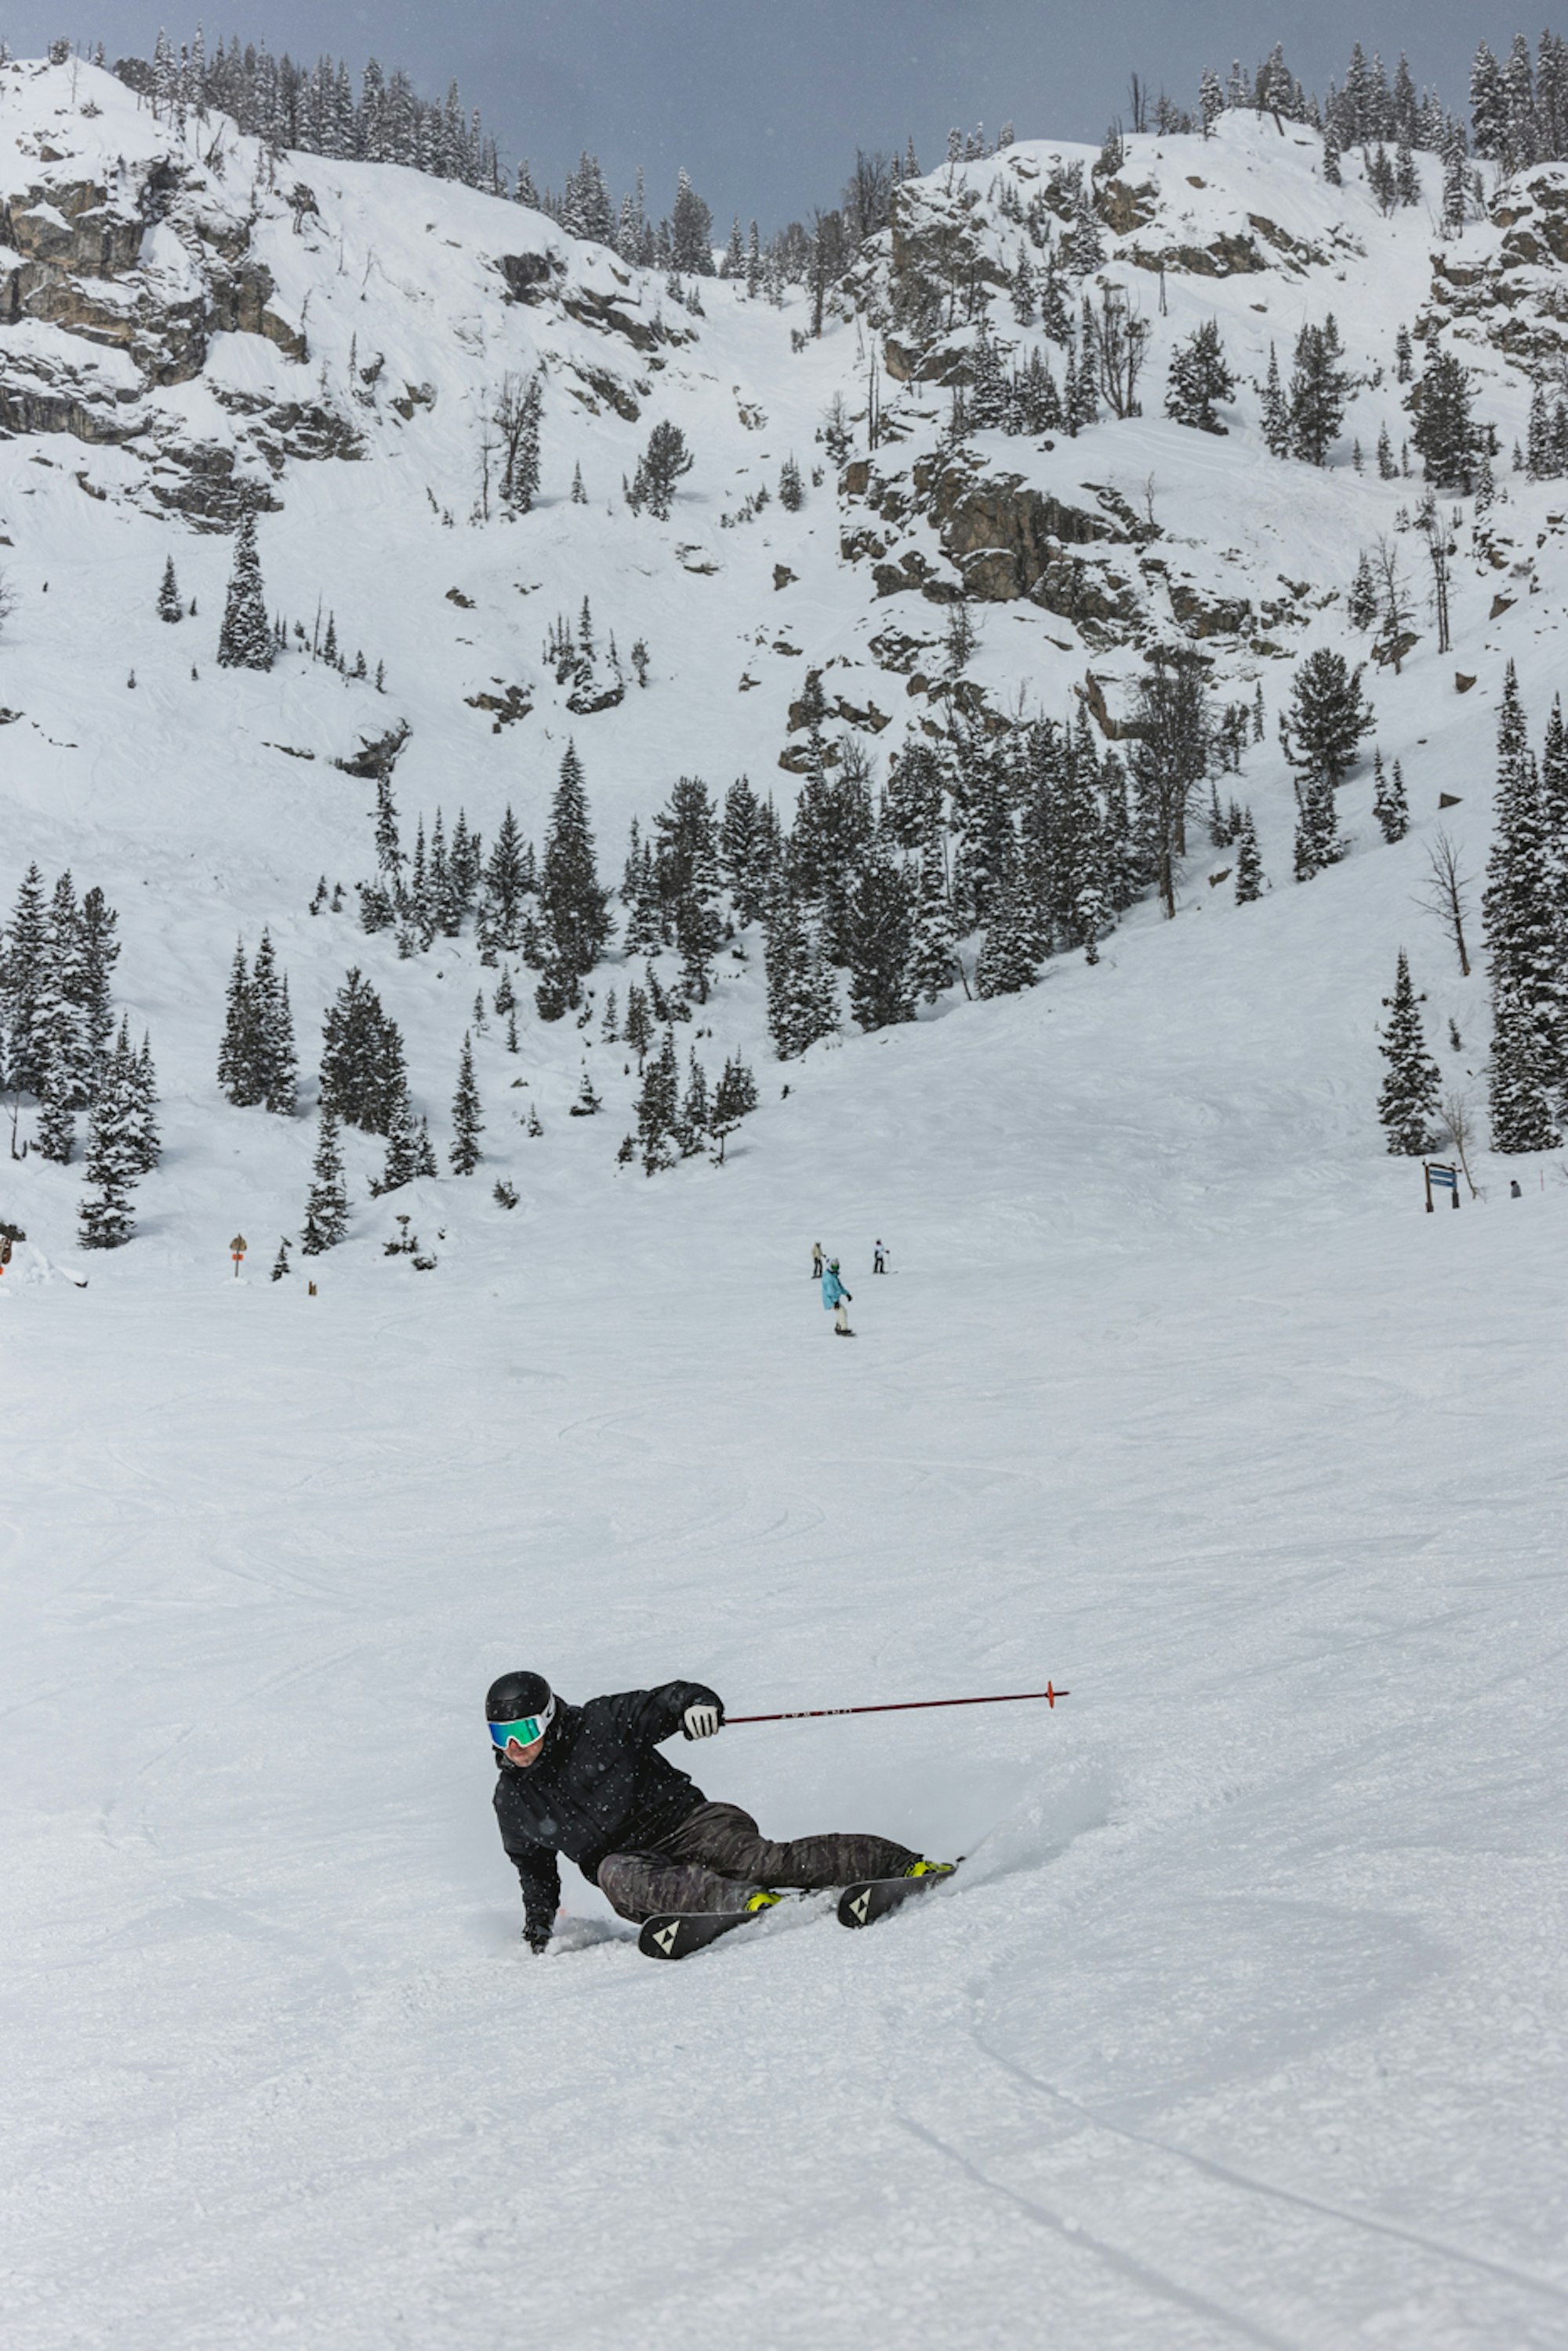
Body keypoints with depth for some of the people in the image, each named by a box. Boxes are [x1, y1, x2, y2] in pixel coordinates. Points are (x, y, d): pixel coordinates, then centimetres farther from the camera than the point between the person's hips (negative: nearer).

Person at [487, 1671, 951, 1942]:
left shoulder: (599, 1724, -4)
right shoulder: (513, 1802, 10)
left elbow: (664, 1701, -4)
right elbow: (535, 1869, 26)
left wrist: (696, 1702, -26)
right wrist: (537, 1930, 21)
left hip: (684, 1822, -3)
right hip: (633, 1861, 3)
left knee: (756, 1860, -30)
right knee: (614, 1875, -33)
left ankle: (906, 1865, -30)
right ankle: (744, 1901, -50)